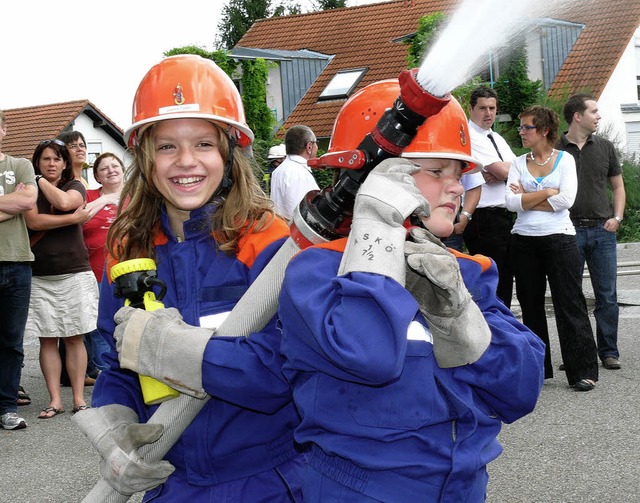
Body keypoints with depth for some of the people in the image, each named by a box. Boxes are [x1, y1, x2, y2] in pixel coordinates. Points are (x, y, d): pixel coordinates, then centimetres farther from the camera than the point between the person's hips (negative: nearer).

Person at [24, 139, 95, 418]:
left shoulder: (75, 186, 7)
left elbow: (65, 202, -17)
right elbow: (33, 221, -12)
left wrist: (42, 180, -2)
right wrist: (75, 218, -12)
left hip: (75, 273, -1)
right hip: (40, 277, 1)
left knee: (74, 338, 1)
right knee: (47, 339, 1)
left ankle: (79, 398, 5)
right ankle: (55, 400, 6)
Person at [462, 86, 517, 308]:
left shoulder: (496, 138, 18)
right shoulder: (469, 137, -10)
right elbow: (503, 171, -16)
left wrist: (496, 175, -13)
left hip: (505, 217, 9)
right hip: (485, 220, -9)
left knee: (506, 279, 14)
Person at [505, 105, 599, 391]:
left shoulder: (565, 160, 1)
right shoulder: (518, 163, 8)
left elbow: (566, 200, -13)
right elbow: (511, 202, -6)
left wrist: (526, 199, -8)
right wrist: (547, 192, -11)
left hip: (559, 239, -4)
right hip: (524, 242, 4)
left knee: (569, 305, -4)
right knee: (531, 305, 9)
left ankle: (583, 371, 1)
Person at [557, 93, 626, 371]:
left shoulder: (604, 147, 10)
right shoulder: (554, 150, 1)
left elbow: (618, 186, 16)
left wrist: (617, 217, 2)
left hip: (602, 230, 2)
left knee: (607, 295, 3)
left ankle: (608, 351, 13)